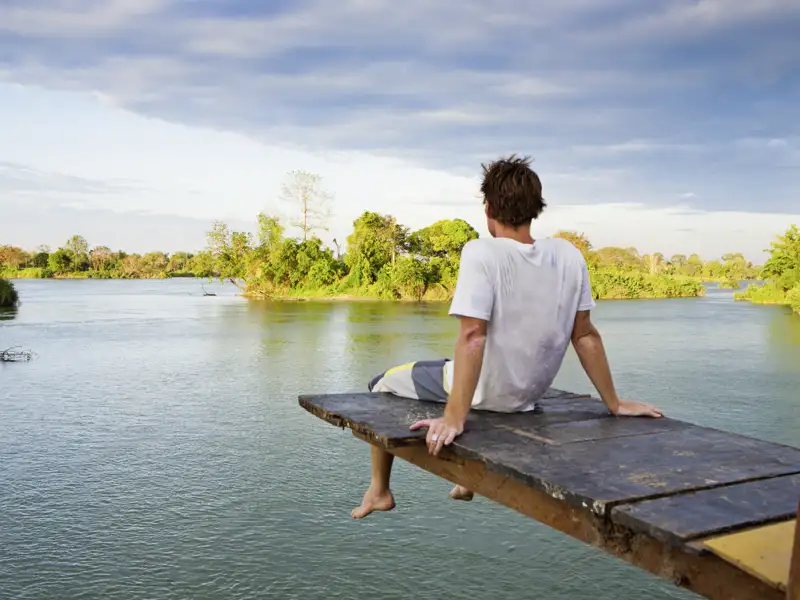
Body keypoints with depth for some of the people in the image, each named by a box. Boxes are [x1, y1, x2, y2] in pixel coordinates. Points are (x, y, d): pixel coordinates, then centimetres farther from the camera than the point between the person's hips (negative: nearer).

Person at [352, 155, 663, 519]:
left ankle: (379, 490, 28)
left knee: (382, 383, 19)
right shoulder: (569, 256, -8)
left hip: (483, 392, -5)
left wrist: (454, 418, -33)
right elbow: (586, 336, -5)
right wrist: (615, 404, 3)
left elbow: (472, 337, -32)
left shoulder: (481, 253, -24)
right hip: (527, 396, 6)